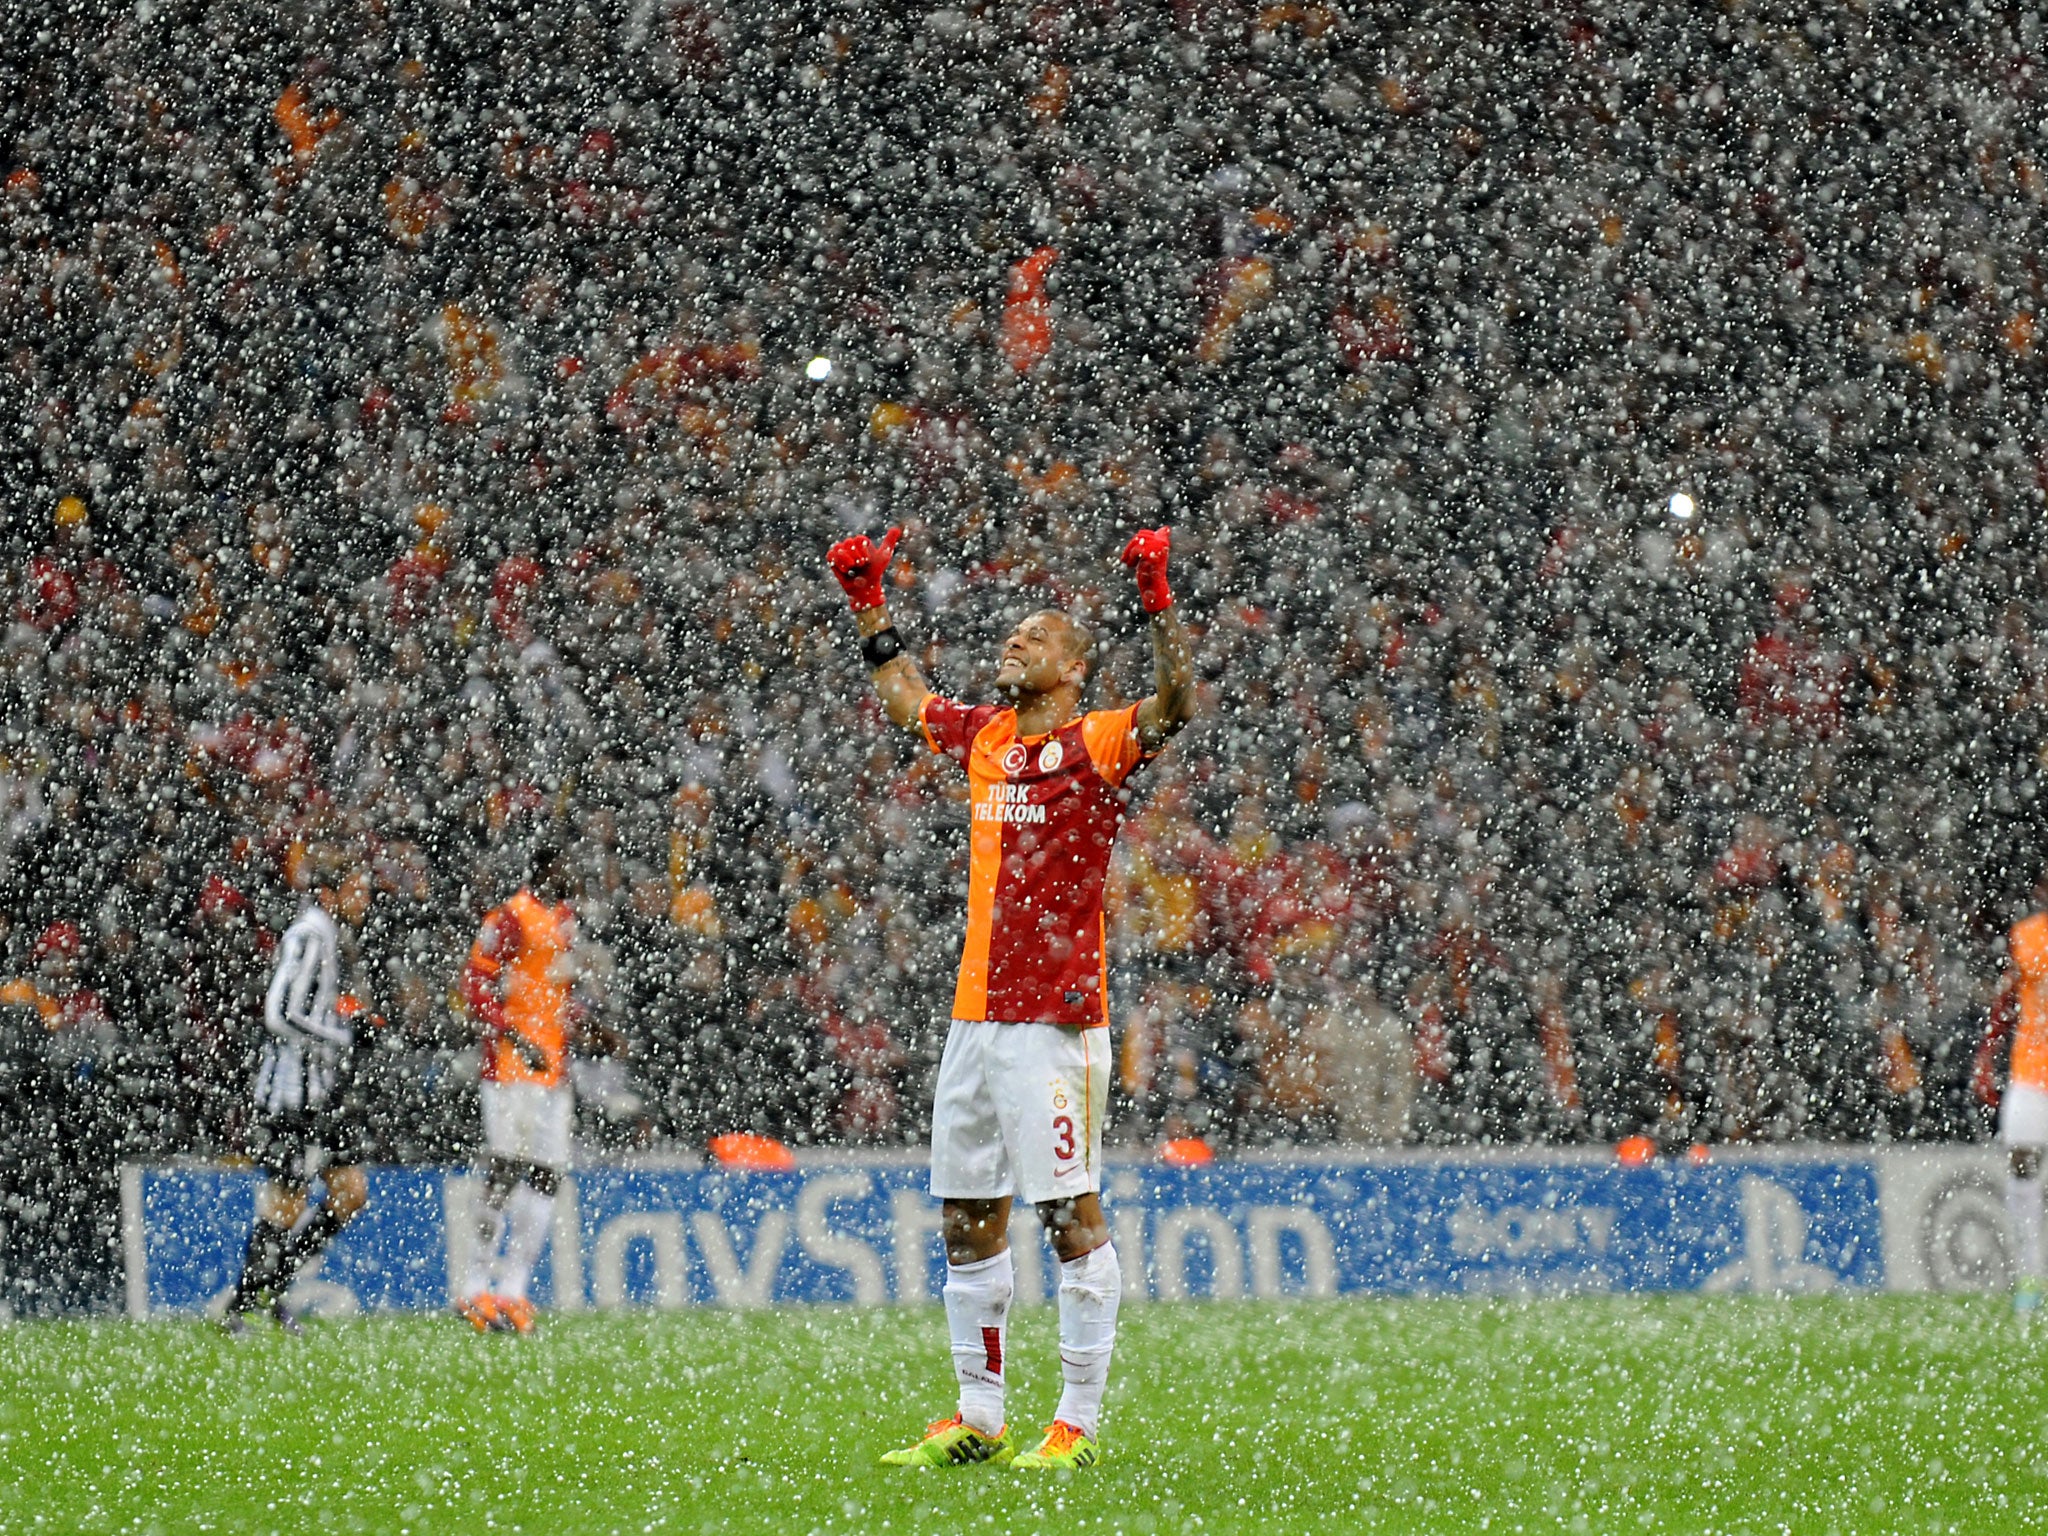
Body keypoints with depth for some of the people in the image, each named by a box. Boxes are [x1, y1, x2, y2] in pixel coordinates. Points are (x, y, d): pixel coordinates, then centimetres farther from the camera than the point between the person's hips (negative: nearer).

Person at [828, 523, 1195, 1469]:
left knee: (1071, 1213, -6)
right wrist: (867, 603, 32)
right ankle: (976, 1419, 18)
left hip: (1055, 1018, -8)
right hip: (976, 1013, 8)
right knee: (967, 1217, 10)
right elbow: (904, 700, 34)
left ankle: (1078, 1425, -3)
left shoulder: (1096, 743, -5)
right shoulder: (986, 738, 15)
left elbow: (1173, 707, -23)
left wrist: (1159, 603, -31)